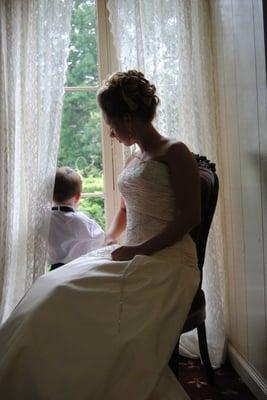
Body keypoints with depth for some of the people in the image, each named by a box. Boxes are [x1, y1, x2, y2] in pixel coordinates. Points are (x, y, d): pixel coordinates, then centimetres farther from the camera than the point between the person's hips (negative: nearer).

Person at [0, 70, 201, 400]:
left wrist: (140, 249, -15)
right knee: (53, 290, -14)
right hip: (130, 256, 8)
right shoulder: (133, 160, 22)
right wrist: (109, 241, 16)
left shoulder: (175, 152, -3)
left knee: (67, 296, -25)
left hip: (167, 260, -8)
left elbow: (190, 216, -10)